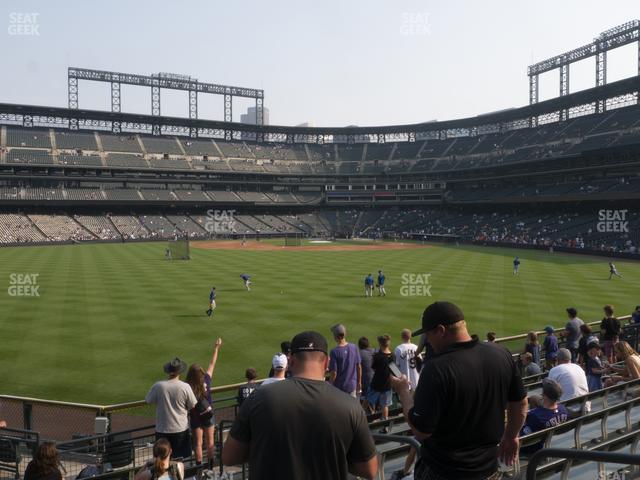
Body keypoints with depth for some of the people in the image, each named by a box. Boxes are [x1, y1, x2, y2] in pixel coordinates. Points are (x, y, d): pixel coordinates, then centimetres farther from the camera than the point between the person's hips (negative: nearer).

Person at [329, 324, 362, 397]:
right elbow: (359, 366, 3)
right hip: (352, 385, 4)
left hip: (339, 387, -4)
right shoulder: (354, 347, -5)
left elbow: (333, 372, -17)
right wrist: (359, 382, 15)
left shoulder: (334, 351, -19)